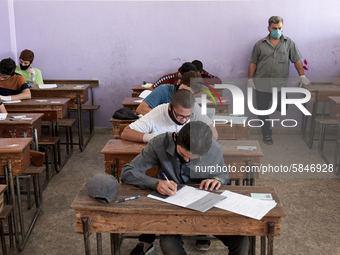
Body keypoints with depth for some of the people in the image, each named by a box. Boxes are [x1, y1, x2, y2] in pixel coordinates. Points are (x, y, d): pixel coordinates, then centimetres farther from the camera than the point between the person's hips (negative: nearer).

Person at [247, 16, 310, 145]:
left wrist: (302, 75, -6)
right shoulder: (260, 44, 4)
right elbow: (253, 63, 6)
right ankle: (266, 133, 21)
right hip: (261, 85, 0)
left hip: (280, 85, 0)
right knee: (263, 111, 6)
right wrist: (250, 79, 2)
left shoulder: (289, 43, 6)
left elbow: (297, 60, 4)